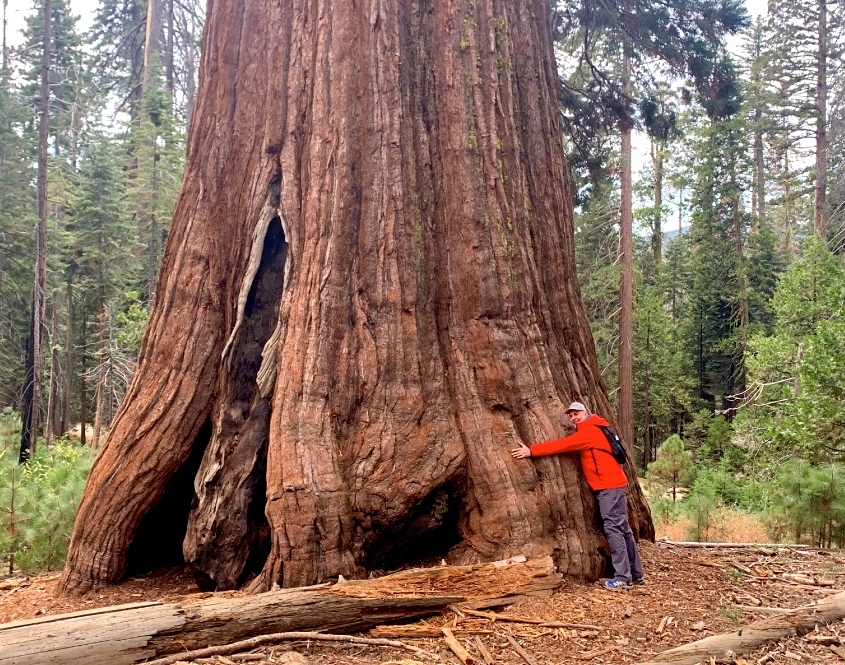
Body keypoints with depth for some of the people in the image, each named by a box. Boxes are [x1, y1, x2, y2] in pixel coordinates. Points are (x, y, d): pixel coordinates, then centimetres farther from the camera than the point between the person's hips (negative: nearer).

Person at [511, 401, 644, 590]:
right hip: (613, 485, 10)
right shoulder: (592, 430, 19)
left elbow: (563, 445, -18)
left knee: (613, 528, -9)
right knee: (622, 528, 12)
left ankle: (623, 577, -8)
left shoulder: (589, 431, -12)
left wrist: (531, 451, -19)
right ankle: (636, 574, 18)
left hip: (610, 486, -10)